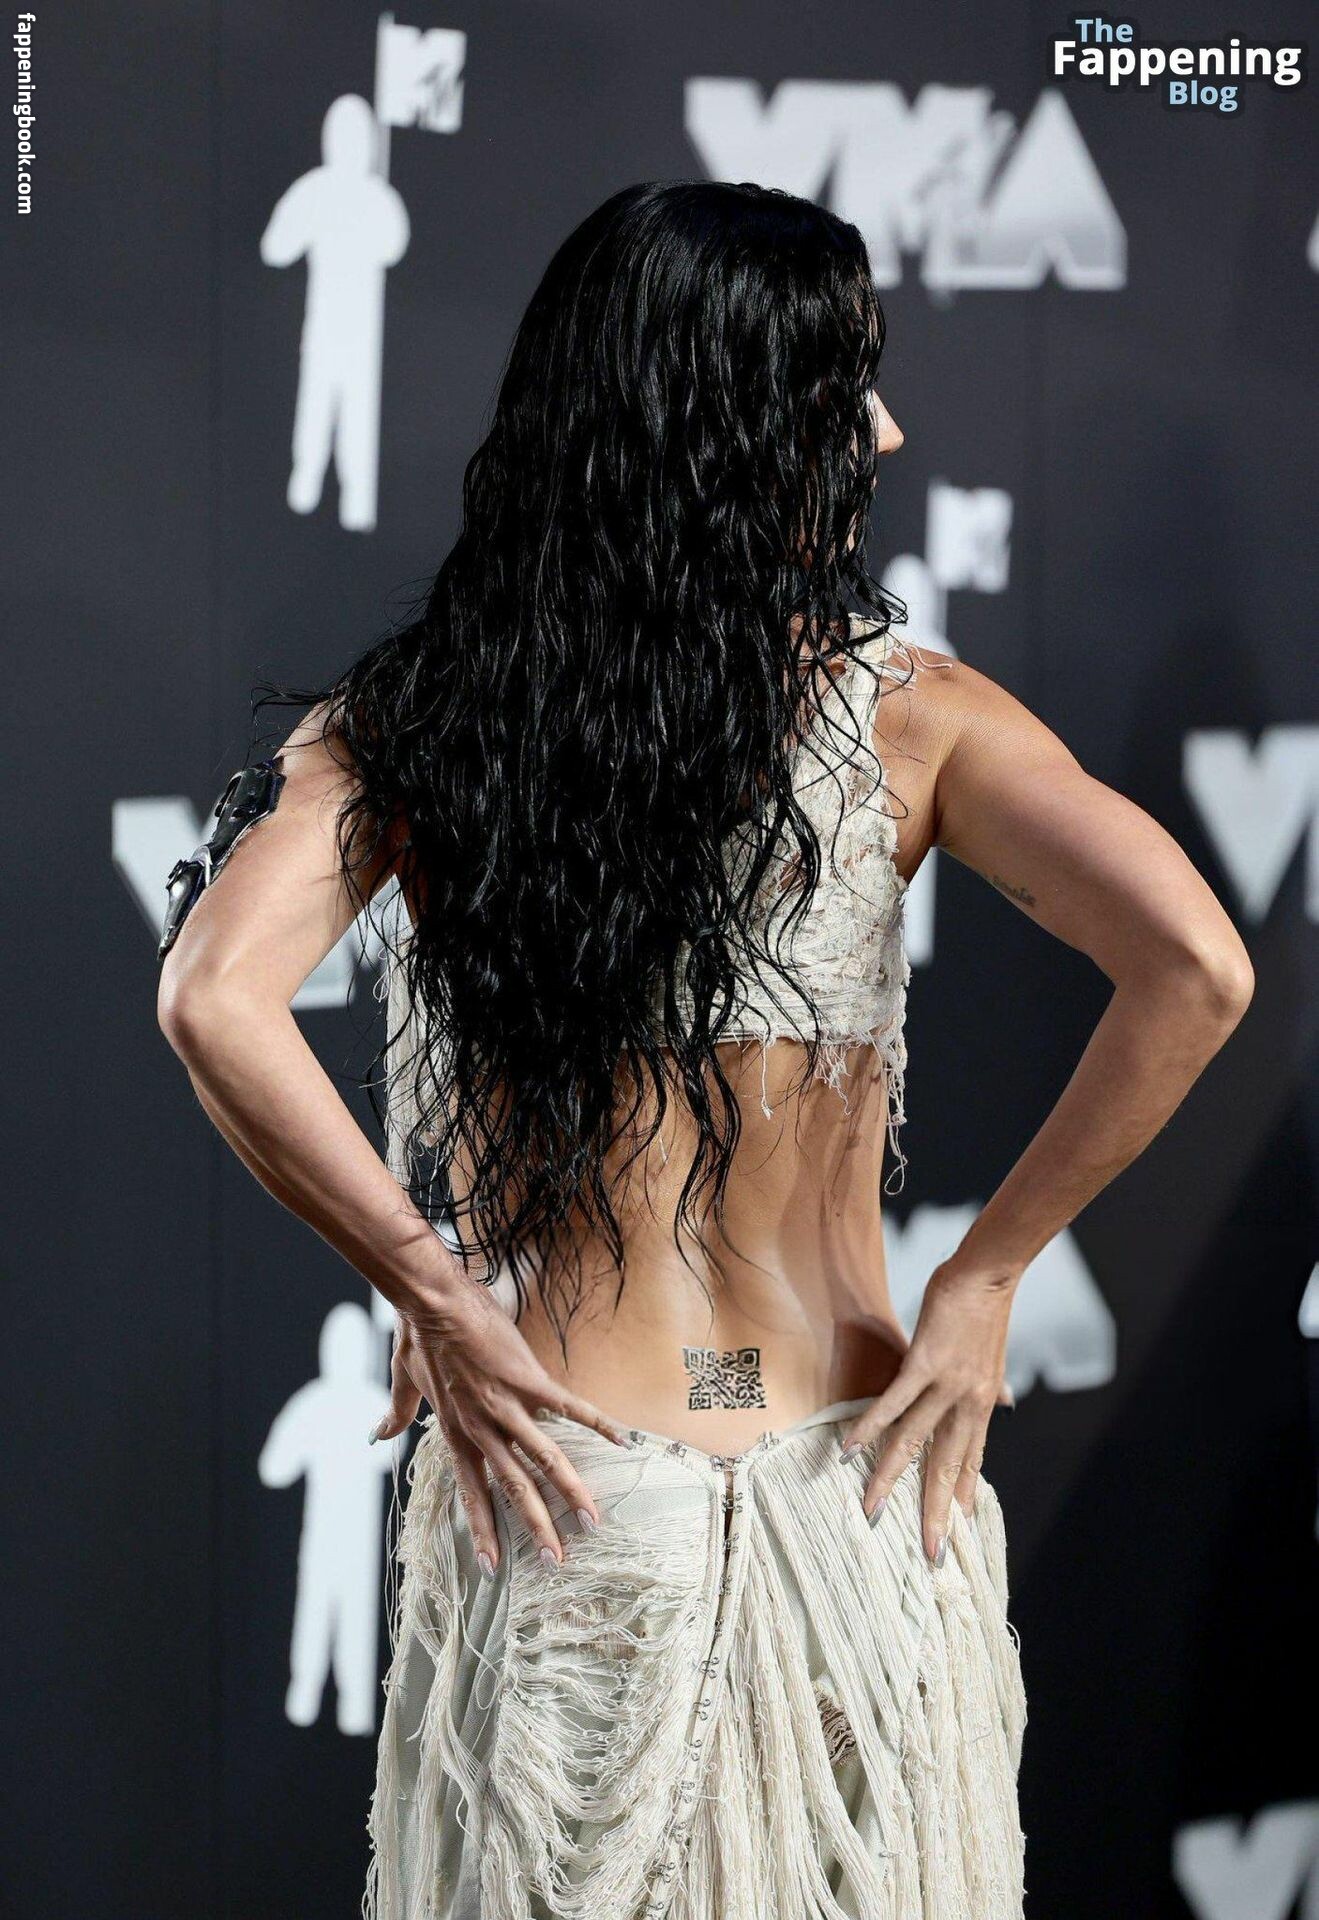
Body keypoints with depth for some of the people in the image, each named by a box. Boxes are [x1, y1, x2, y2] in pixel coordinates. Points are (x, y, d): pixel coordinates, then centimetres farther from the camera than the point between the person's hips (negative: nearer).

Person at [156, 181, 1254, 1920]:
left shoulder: (412, 719, -3)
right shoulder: (905, 714, -6)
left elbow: (217, 1000, -19)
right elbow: (1193, 966, -19)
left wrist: (435, 1301, -10)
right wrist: (981, 1279, -8)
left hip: (556, 1503, 1)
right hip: (855, 1498, 0)